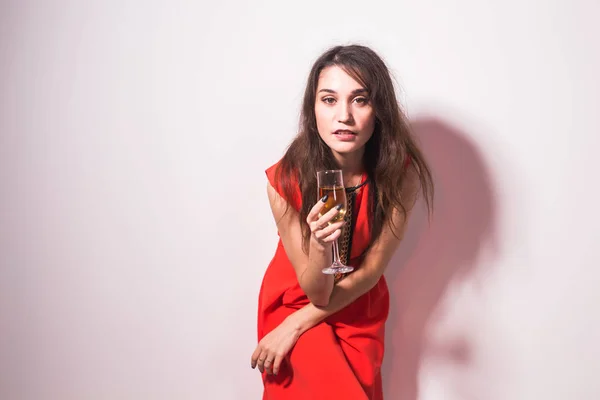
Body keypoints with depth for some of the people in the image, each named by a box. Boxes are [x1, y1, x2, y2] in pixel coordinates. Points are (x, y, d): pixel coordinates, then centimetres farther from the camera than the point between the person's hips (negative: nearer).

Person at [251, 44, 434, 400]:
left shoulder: (401, 173, -22)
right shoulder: (286, 179, -26)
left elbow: (371, 271, -14)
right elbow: (316, 292, -20)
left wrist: (296, 325, -14)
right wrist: (319, 244, -40)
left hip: (360, 308, 2)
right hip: (295, 300, -2)